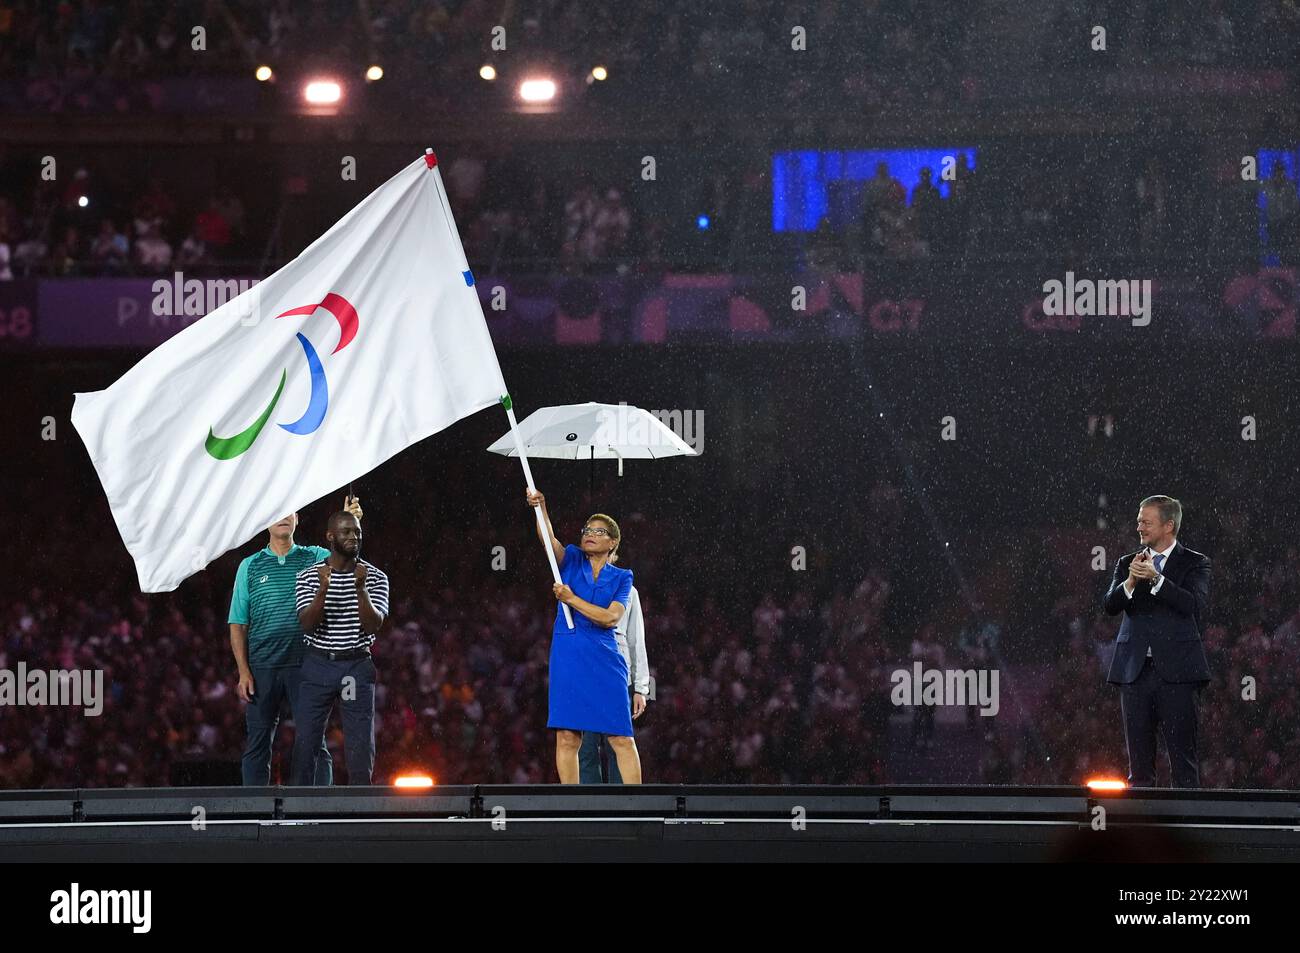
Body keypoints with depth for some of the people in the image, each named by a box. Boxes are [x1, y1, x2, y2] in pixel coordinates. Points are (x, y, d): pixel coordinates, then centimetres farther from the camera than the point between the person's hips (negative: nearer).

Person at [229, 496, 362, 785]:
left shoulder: (314, 558, 9)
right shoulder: (250, 566, 8)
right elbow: (238, 624, 7)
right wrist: (243, 672, -3)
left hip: (303, 665, -1)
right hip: (262, 667, 1)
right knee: (258, 744, 3)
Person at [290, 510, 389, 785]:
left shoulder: (374, 577, 1)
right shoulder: (308, 577, 0)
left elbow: (373, 625, -8)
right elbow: (307, 624, -9)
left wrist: (361, 589, -23)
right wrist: (322, 591, -24)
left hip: (358, 666, 0)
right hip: (318, 665, 0)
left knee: (361, 742, -1)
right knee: (306, 739, -1)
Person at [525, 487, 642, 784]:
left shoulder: (622, 578, 8)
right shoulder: (571, 561, 10)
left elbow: (610, 617, -7)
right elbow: (549, 539, -11)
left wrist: (571, 599, -12)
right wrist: (541, 507, -27)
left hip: (605, 660, -1)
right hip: (568, 658, 1)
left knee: (621, 738, -4)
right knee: (567, 737, -3)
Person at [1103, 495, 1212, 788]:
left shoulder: (1194, 563, 4)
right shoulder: (1128, 564, 15)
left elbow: (1195, 604, -13)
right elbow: (1110, 605, 2)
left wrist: (1156, 579, -19)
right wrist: (1130, 582, -17)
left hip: (1176, 670, -4)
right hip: (1135, 672, 4)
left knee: (1183, 759, -6)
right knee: (1139, 763, 5)